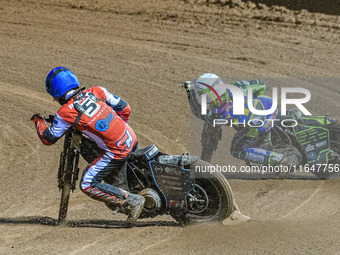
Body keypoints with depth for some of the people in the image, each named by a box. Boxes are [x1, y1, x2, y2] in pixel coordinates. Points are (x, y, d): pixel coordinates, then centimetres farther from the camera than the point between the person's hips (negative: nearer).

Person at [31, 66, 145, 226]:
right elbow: (124, 108, 11)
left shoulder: (65, 113, -11)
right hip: (131, 139, 7)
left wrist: (38, 121, 20)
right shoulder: (96, 92, 2)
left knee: (88, 185, 0)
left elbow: (48, 139, 1)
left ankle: (132, 201, -5)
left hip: (117, 151, -7)